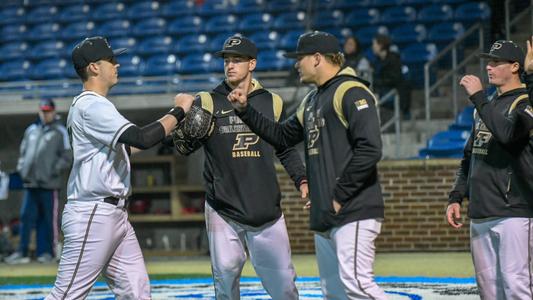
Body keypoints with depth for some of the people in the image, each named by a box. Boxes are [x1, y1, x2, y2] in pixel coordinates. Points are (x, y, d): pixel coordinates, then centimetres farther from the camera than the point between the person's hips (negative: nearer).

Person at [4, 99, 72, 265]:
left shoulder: (59, 131, 2)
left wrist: (55, 171, -12)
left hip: (49, 184, -5)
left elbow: (66, 157, -2)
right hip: (30, 182, 5)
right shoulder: (31, 130, 17)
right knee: (26, 217, 2)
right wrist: (21, 169, 9)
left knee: (48, 218, -2)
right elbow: (23, 152, 24)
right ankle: (22, 252, 4)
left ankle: (47, 252, 4)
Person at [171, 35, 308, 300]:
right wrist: (184, 118, -25)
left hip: (266, 209, 1)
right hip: (223, 212, -1)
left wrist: (301, 180, 1)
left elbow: (286, 150, 16)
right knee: (225, 275, -1)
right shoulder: (207, 102, 2)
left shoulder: (272, 102, 8)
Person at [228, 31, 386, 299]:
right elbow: (282, 137, 30)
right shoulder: (311, 101, 20)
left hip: (354, 210, -10)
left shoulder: (351, 92, -10)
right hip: (324, 216, 10)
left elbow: (369, 150, -19)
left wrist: (340, 196, -16)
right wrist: (245, 110, 21)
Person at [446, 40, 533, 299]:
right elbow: (469, 157, 24)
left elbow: (506, 133, -24)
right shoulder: (486, 106, 21)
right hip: (480, 214, 8)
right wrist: (456, 197, 15)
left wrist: (478, 97, -18)